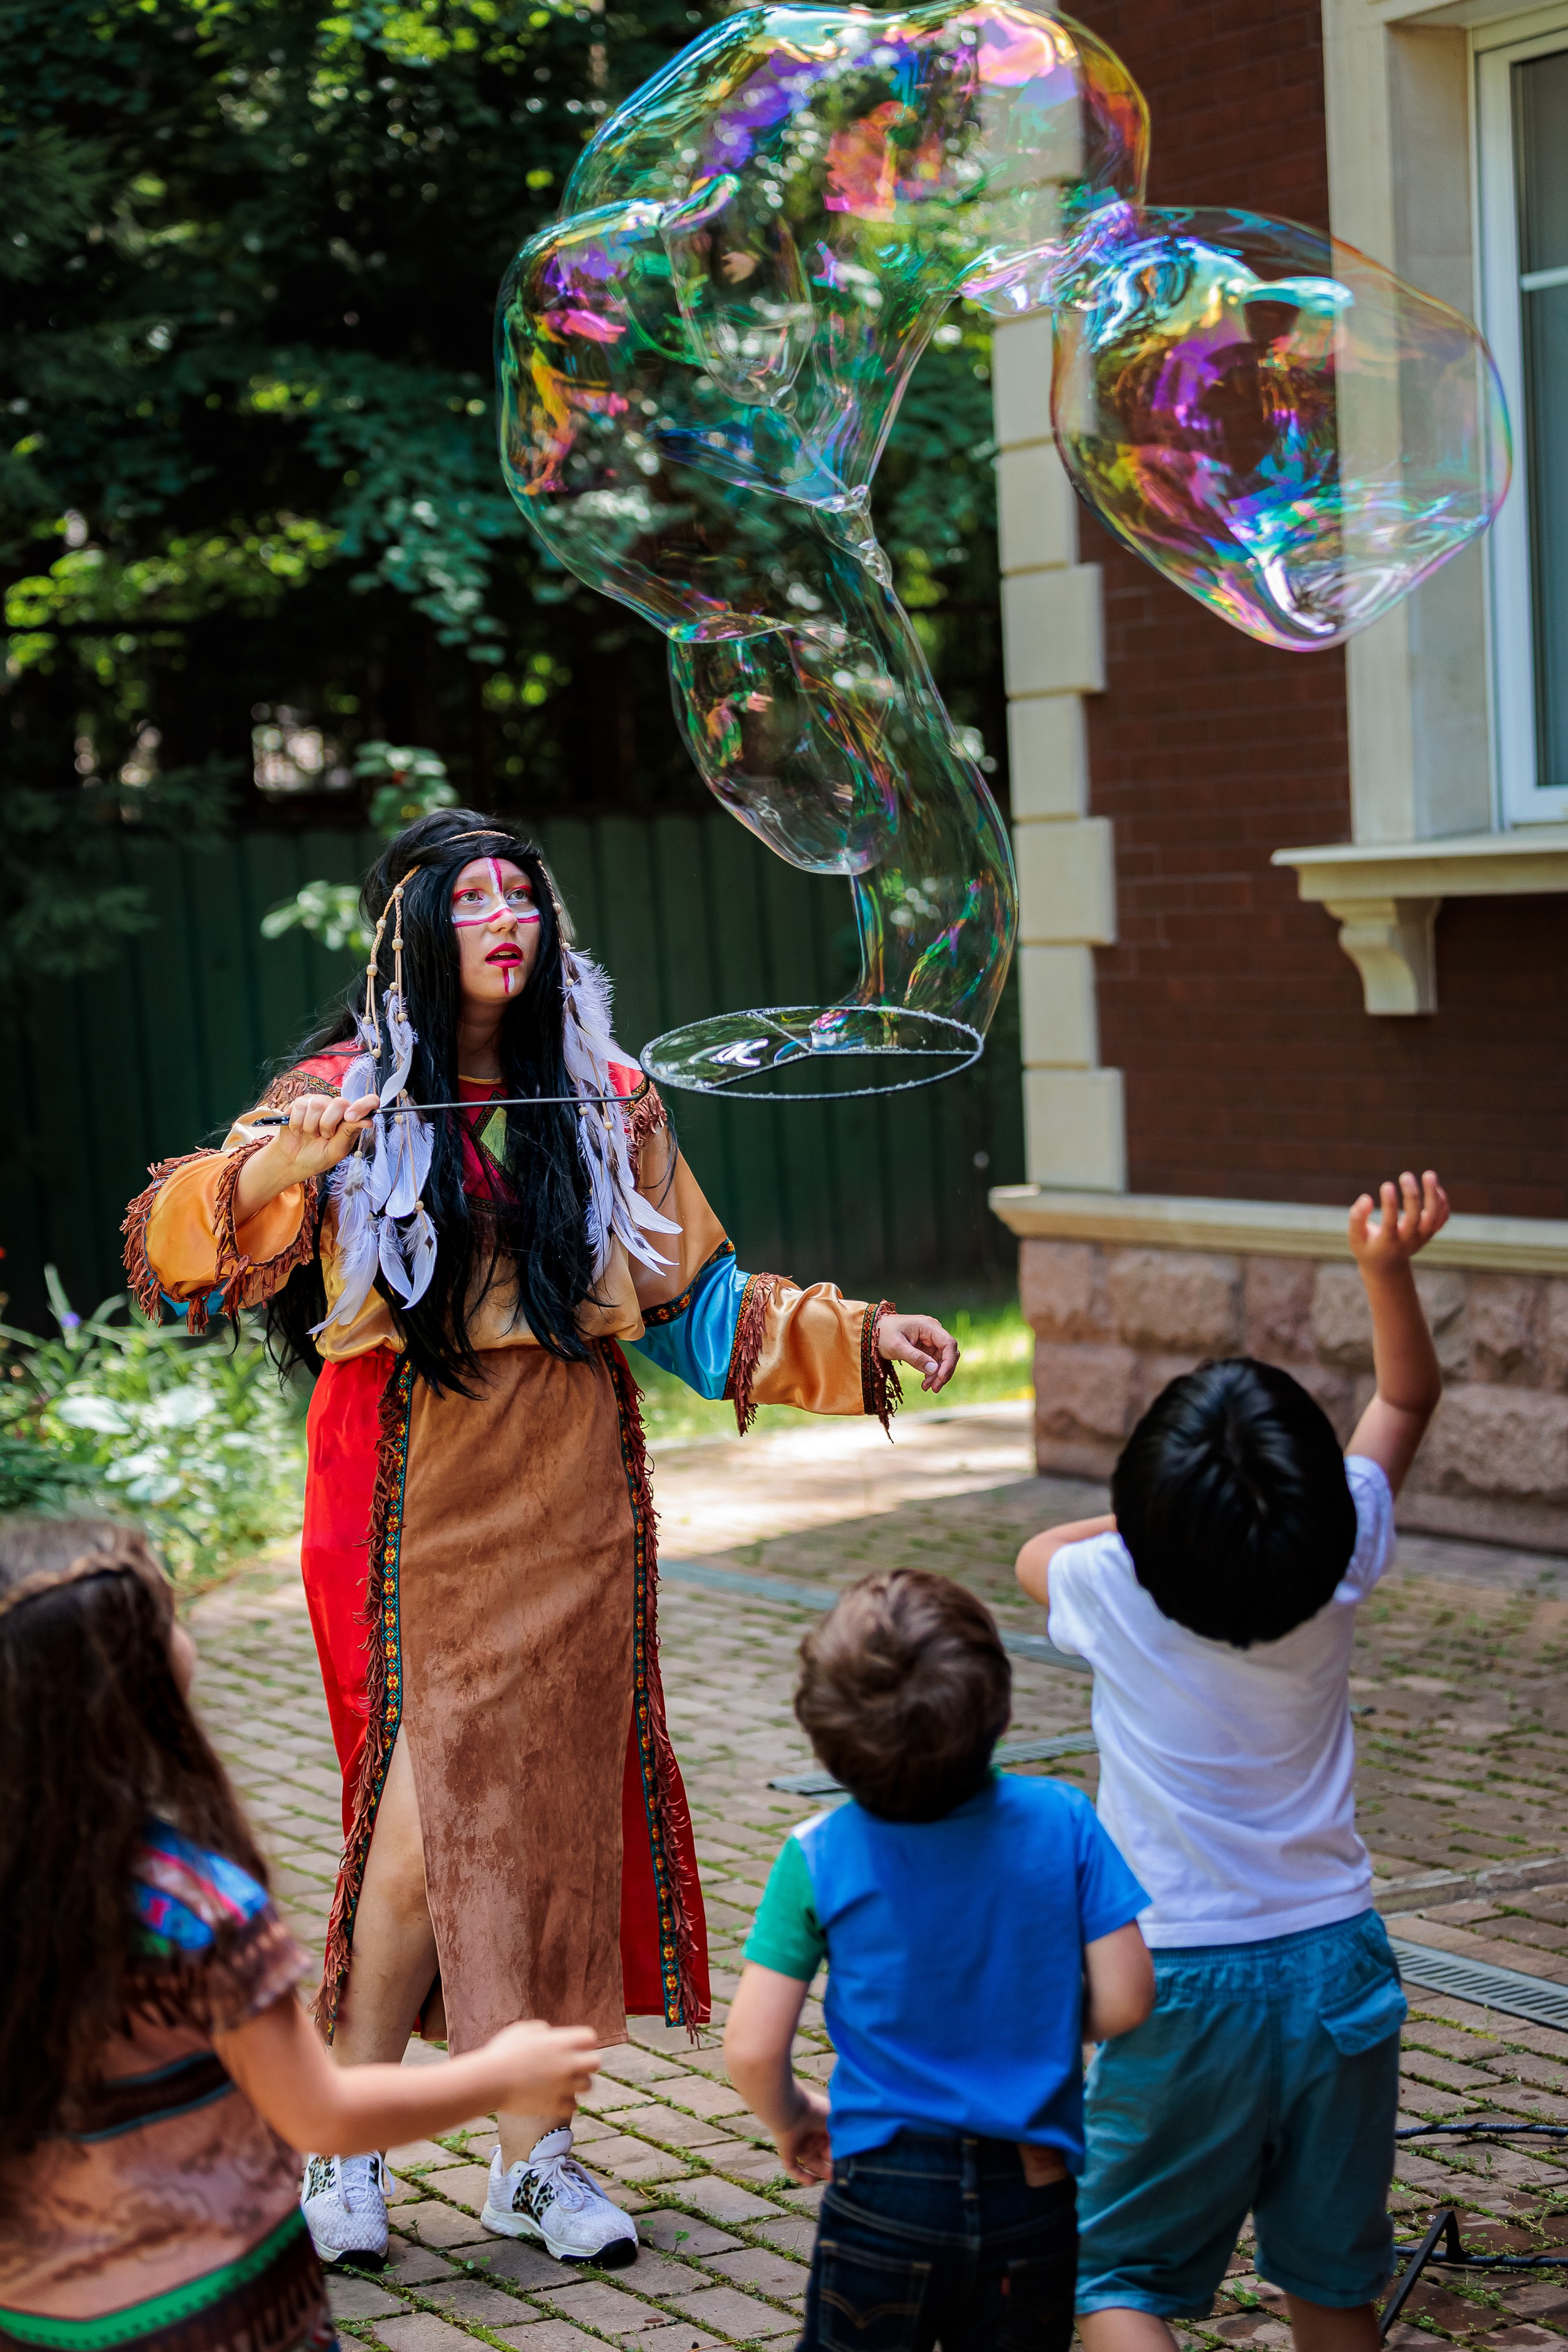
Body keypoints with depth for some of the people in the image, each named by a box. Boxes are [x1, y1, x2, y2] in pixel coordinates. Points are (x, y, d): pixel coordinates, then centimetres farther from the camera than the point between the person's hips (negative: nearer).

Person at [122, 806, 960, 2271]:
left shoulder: (606, 1105, 9)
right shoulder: (345, 1094, -2)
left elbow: (696, 1301, 13)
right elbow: (177, 1254, -12)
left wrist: (859, 1337, 5)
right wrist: (271, 1175, -31)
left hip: (572, 1505, 4)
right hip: (412, 1506, -3)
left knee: (559, 1813, 6)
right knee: (428, 1817, -7)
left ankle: (535, 2154, 19)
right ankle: (343, 2143, 12)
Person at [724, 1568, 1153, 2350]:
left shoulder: (819, 1857, -12)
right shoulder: (1060, 1823, -10)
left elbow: (753, 2051, -12)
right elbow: (1124, 2001, -9)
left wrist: (792, 2119, 10)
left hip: (885, 2192, -1)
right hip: (1034, 2190, 1)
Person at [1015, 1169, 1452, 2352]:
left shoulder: (1117, 1591, -15)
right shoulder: (1337, 1573, -9)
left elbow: (1038, 1553, 12)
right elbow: (1407, 1398, 8)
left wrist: (1177, 1508, 18)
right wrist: (1390, 1267, -3)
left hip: (1192, 1979, -3)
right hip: (1340, 1963, 3)